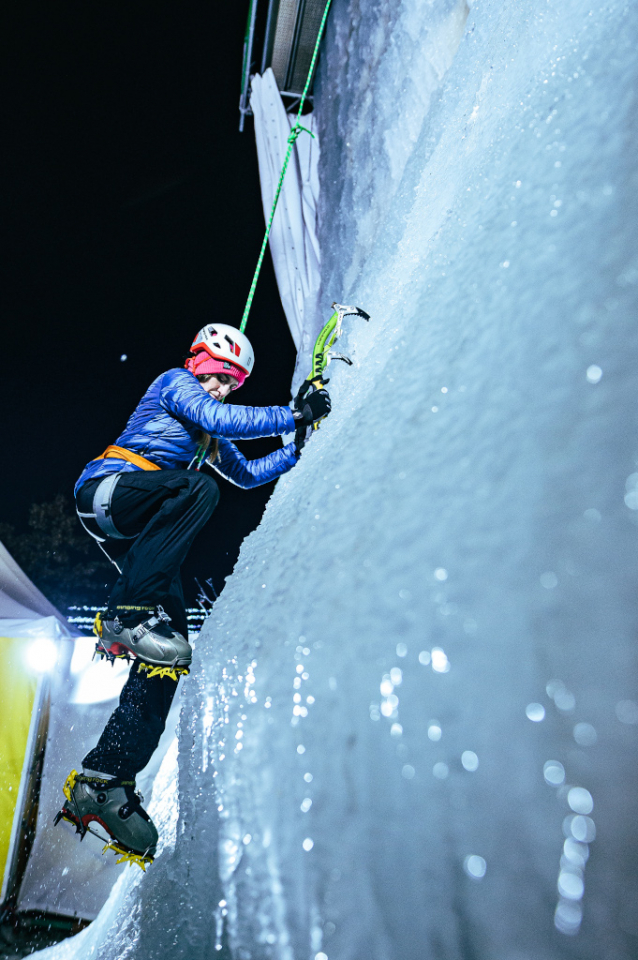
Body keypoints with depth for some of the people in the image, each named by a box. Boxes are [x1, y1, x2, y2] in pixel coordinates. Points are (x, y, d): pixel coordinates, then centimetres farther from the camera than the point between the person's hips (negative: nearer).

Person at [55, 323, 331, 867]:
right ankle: (127, 614, -35)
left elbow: (246, 474, 34)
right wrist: (295, 415, -9)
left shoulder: (208, 435, 31)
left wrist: (299, 450, 25)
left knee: (172, 647, -11)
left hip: (138, 531, 7)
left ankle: (105, 779, -9)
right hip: (105, 490, -7)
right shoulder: (175, 382, 7)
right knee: (198, 487, -37)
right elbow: (224, 419, -11)